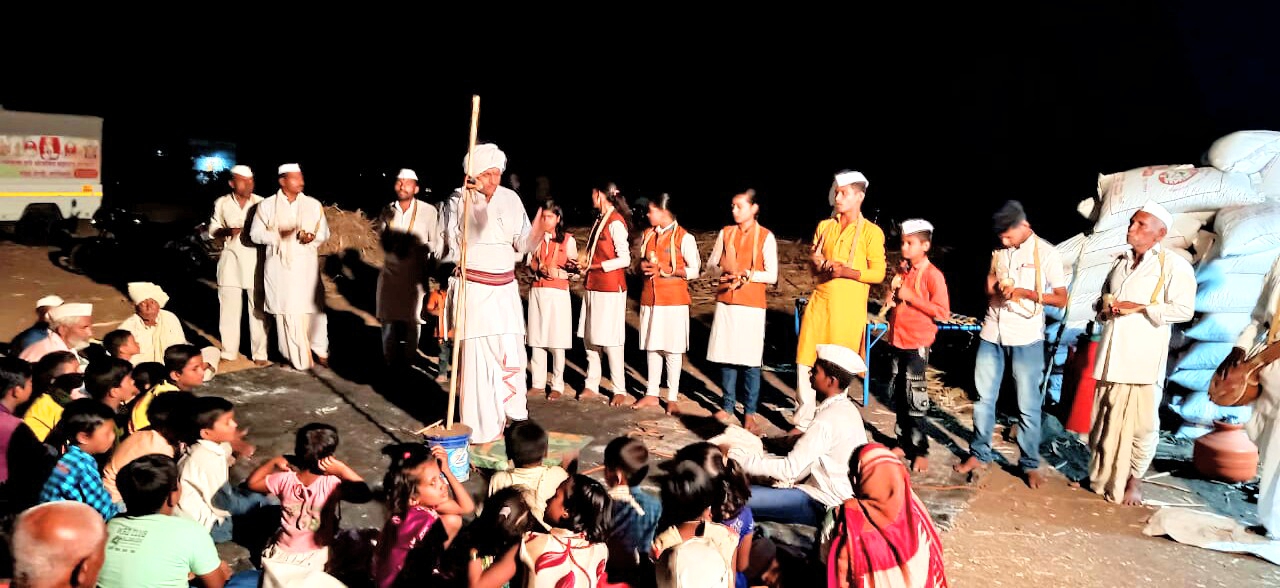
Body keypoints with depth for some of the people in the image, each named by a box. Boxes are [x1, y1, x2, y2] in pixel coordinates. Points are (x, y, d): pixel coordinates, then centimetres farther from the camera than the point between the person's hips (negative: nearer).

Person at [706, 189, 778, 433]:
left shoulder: (765, 237, -3)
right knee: (725, 356, 6)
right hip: (725, 303, 4)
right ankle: (727, 405, 19)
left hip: (752, 305, -3)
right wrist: (723, 272, -10)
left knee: (750, 360, -2)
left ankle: (750, 411, 7)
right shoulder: (725, 233, 8)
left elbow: (772, 275, -5)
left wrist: (747, 275, -18)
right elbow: (711, 265, 10)